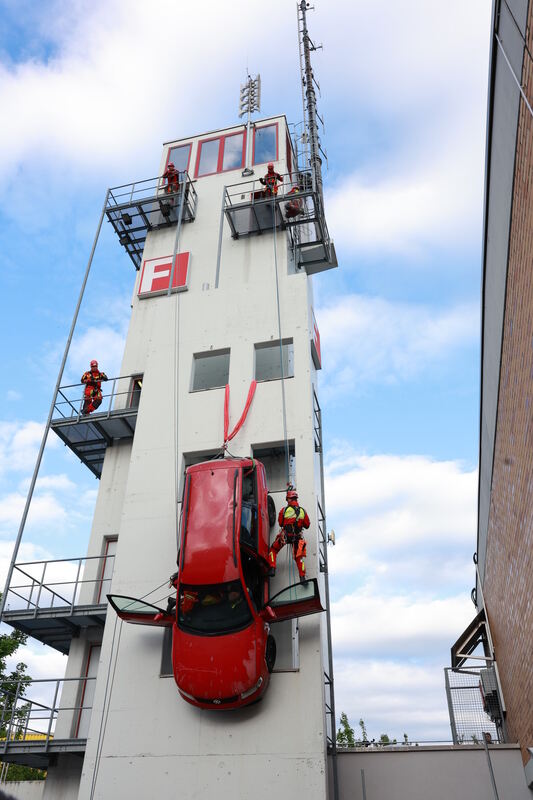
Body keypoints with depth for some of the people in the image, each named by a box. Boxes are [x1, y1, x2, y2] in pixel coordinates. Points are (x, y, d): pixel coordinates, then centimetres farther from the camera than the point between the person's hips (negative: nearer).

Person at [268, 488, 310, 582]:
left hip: (284, 536, -2)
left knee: (273, 550, 19)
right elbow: (307, 525, 6)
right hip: (297, 537, 2)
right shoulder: (303, 511, -4)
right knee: (299, 557, 15)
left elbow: (280, 523, 4)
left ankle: (272, 569, 8)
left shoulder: (284, 510, -10)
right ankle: (302, 577, 9)